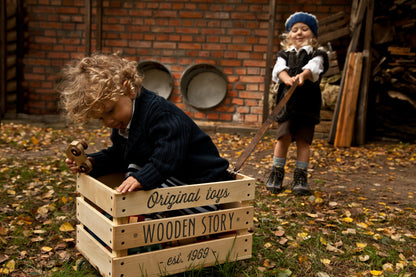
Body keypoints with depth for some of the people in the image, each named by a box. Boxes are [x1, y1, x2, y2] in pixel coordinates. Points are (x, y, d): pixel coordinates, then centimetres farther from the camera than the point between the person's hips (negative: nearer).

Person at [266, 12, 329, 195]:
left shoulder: (317, 55, 8)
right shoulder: (284, 54, 14)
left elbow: (313, 68, -15)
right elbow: (279, 69, -7)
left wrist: (303, 75, -38)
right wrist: (287, 78, -31)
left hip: (308, 103, -1)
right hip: (286, 102, 1)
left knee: (303, 140, -1)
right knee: (284, 137, -7)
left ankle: (300, 177, 11)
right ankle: (276, 174, 9)